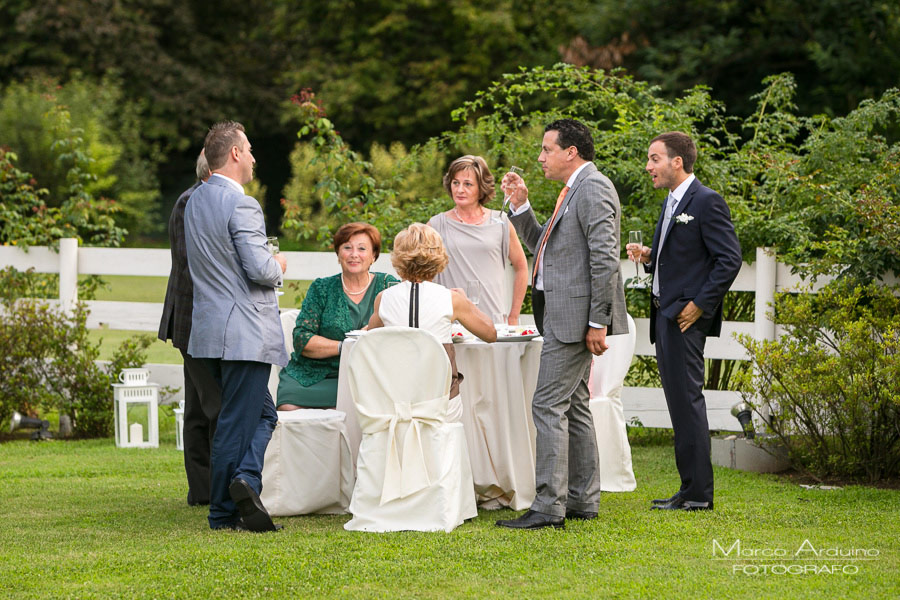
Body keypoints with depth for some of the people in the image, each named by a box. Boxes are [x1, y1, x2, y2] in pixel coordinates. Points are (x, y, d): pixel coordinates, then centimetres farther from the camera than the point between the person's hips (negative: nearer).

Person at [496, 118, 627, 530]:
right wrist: (521, 204, 13)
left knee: (549, 404, -12)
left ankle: (549, 506, -13)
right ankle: (583, 500, 19)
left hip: (575, 316, -11)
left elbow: (605, 260, -20)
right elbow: (542, 246, 27)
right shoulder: (573, 191, 18)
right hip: (561, 315, 11)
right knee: (573, 406, 14)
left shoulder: (593, 188, -14)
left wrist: (598, 323, -22)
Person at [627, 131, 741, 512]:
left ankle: (697, 494, -7)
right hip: (664, 316, 10)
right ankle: (691, 488, 15)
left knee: (687, 399, -9)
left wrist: (700, 304, -17)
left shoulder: (706, 202, -11)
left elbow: (729, 259, -16)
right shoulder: (671, 203, 19)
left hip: (686, 317, -10)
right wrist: (649, 257, 6)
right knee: (679, 401, 11)